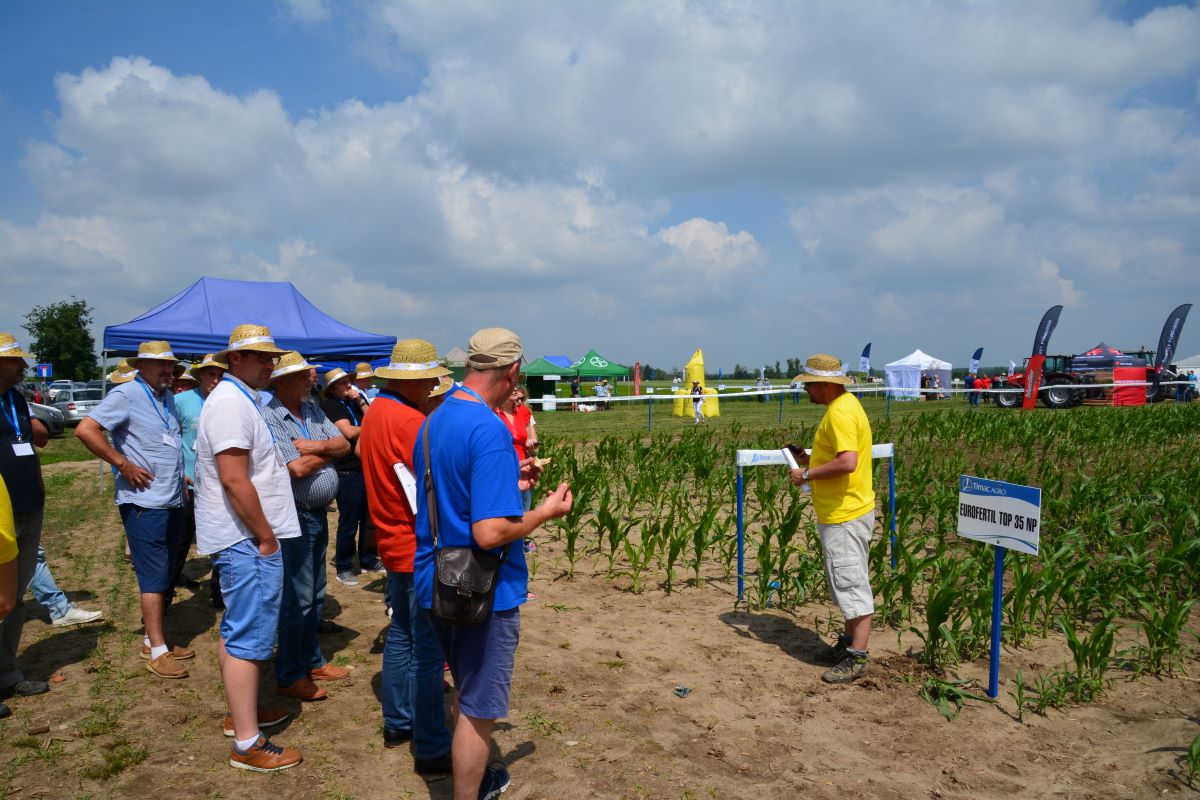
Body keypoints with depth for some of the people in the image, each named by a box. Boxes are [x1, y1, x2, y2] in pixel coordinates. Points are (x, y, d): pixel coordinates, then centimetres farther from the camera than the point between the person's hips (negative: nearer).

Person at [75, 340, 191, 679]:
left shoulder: (167, 397, 14)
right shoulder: (126, 395, -11)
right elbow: (85, 429, -21)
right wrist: (124, 464, -19)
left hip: (173, 502, 8)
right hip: (145, 503, -8)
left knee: (164, 576, 14)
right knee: (154, 578, -5)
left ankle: (152, 639, 25)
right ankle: (157, 652, 1)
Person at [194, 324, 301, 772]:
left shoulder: (241, 399, 16)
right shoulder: (232, 403, -18)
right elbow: (234, 480, -25)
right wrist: (265, 536, -18)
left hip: (244, 537, 11)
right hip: (248, 539, -11)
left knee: (235, 630, 20)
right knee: (249, 638, -6)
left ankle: (240, 712, 34)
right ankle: (247, 744, 2)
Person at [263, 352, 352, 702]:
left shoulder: (313, 410, 9)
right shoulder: (268, 418, -17)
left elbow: (344, 445, 4)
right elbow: (297, 468, -23)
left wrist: (315, 446, -15)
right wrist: (328, 452, -6)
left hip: (319, 514, 8)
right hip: (294, 516, -8)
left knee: (316, 595, 18)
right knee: (297, 598, -1)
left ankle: (312, 660, 32)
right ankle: (290, 677, 12)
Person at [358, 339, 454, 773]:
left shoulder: (374, 413, 8)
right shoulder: (409, 421, -21)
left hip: (395, 543, 10)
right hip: (421, 548, -10)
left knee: (402, 635, 20)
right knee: (428, 650, -2)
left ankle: (397, 723, 32)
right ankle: (431, 749, 6)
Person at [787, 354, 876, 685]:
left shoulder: (840, 413, -19)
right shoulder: (844, 404, 14)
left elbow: (848, 462, -30)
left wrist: (807, 474, -20)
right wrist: (810, 460, 10)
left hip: (845, 516, -11)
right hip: (841, 512, 11)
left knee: (851, 583, -5)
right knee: (848, 582, 19)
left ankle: (856, 657, 0)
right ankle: (849, 642, 30)